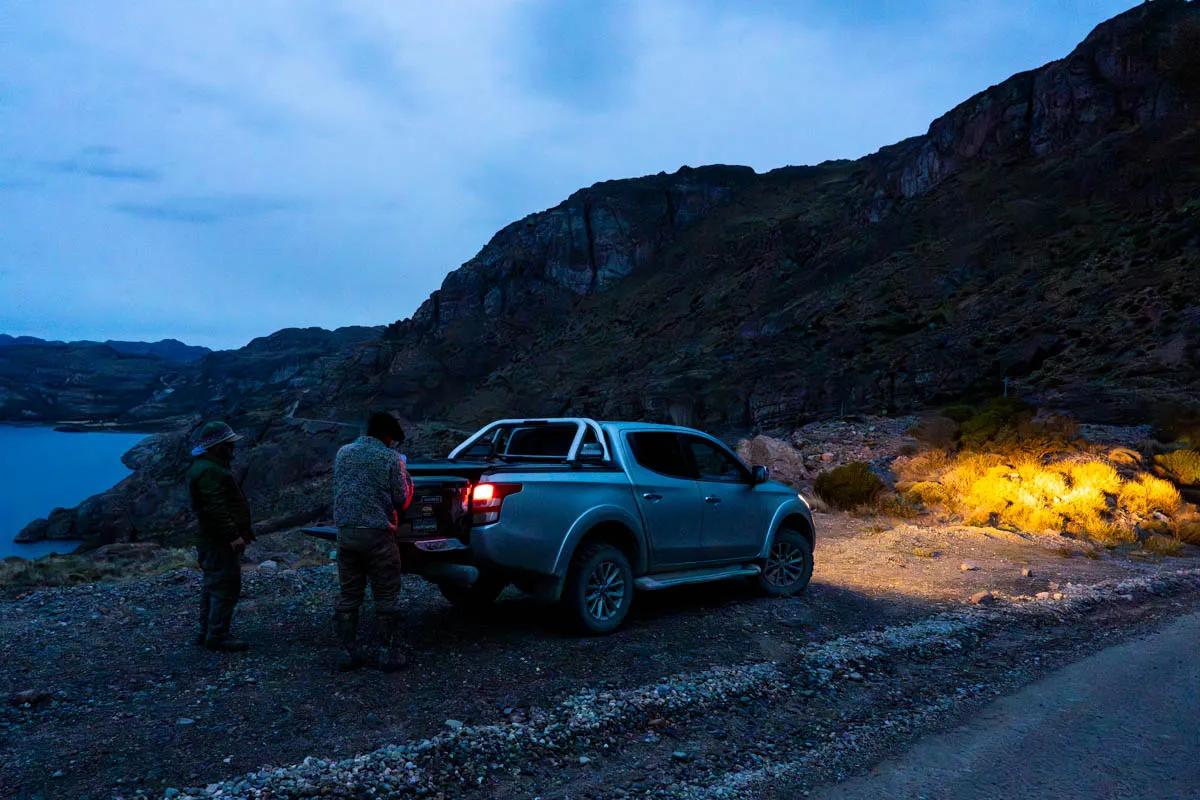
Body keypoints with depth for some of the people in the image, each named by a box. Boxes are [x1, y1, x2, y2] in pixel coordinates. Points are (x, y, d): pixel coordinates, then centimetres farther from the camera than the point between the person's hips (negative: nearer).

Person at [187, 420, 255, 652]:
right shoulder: (209, 471, -19)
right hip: (220, 542, -11)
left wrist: (242, 530, 22)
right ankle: (217, 636, -2)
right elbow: (215, 508, -25)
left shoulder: (210, 466, 17)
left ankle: (207, 632, 25)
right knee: (226, 587, -7)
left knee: (213, 586, 16)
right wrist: (233, 535, -24)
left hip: (216, 540, 11)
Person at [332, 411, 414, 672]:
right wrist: (408, 479, 13)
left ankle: (348, 653, 18)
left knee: (348, 597, 14)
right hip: (377, 534, -5)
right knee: (386, 598, 5)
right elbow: (401, 501, -4)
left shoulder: (343, 453, 9)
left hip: (345, 533, 5)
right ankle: (389, 654, 9)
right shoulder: (390, 458, -7)